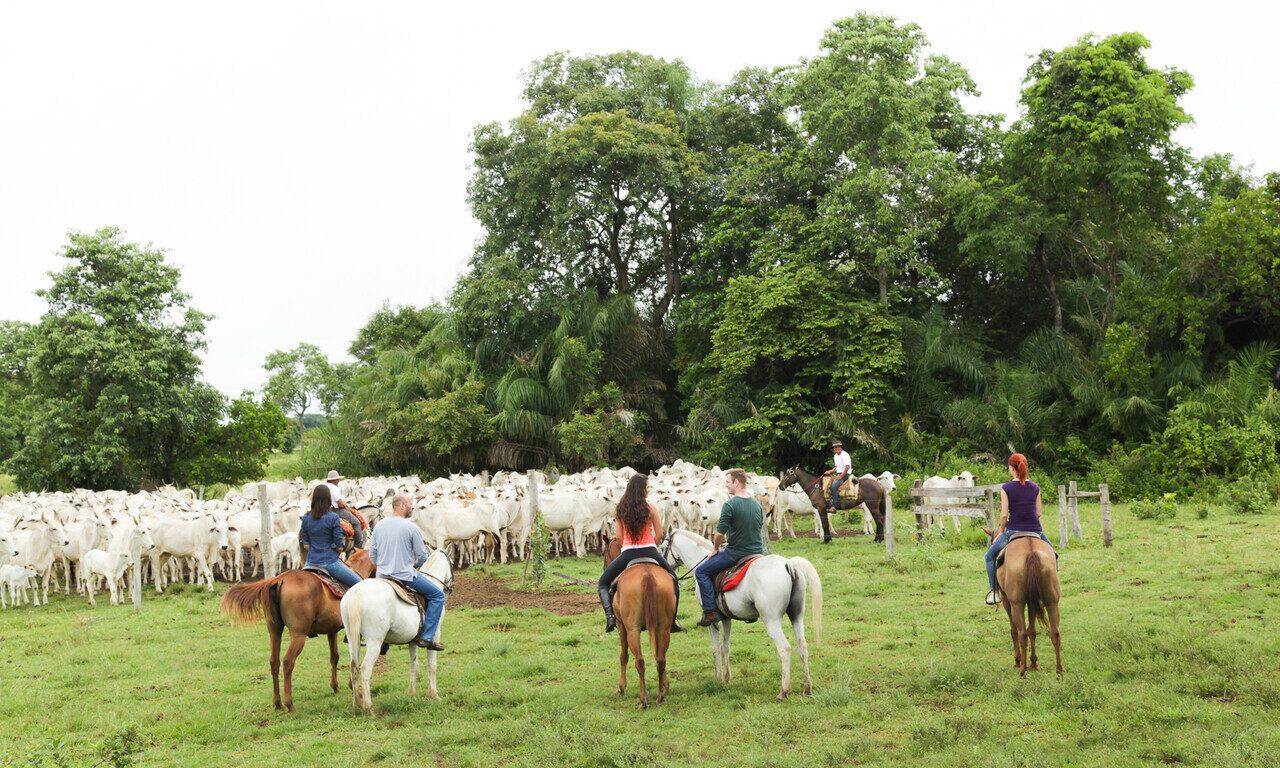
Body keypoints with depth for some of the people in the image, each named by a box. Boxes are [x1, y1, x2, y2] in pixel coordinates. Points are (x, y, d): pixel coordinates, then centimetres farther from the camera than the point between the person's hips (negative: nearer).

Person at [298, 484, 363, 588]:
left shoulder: (306, 518, -1)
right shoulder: (333, 518, -14)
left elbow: (305, 545, 6)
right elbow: (339, 547, -11)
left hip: (311, 561, 5)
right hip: (330, 562, -5)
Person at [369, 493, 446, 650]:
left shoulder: (379, 526, 6)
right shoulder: (411, 528, -11)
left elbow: (372, 555, 11)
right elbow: (422, 556, -8)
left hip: (382, 577, 6)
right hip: (405, 575, -6)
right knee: (438, 595, 7)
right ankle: (426, 638, 1)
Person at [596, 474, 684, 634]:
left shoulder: (619, 509, 3)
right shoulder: (650, 507, -3)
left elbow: (619, 536, 7)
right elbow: (659, 534, 1)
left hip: (627, 553, 1)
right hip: (650, 552, -1)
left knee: (603, 583, 18)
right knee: (674, 580, 22)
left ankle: (610, 616, -7)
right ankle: (672, 621, 14)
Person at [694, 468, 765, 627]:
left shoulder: (730, 505, -16)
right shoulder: (757, 504, 7)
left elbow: (720, 533, -18)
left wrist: (715, 549, 0)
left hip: (736, 553, -7)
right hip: (758, 552, 7)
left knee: (701, 572, 4)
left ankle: (710, 611, -4)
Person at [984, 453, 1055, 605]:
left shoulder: (1006, 488, -6)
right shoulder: (1035, 487, 4)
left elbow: (1004, 515, -8)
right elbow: (1038, 513, 6)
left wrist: (1001, 531, 7)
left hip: (1014, 530, -3)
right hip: (1036, 530, 3)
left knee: (990, 555, 16)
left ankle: (995, 591, 10)